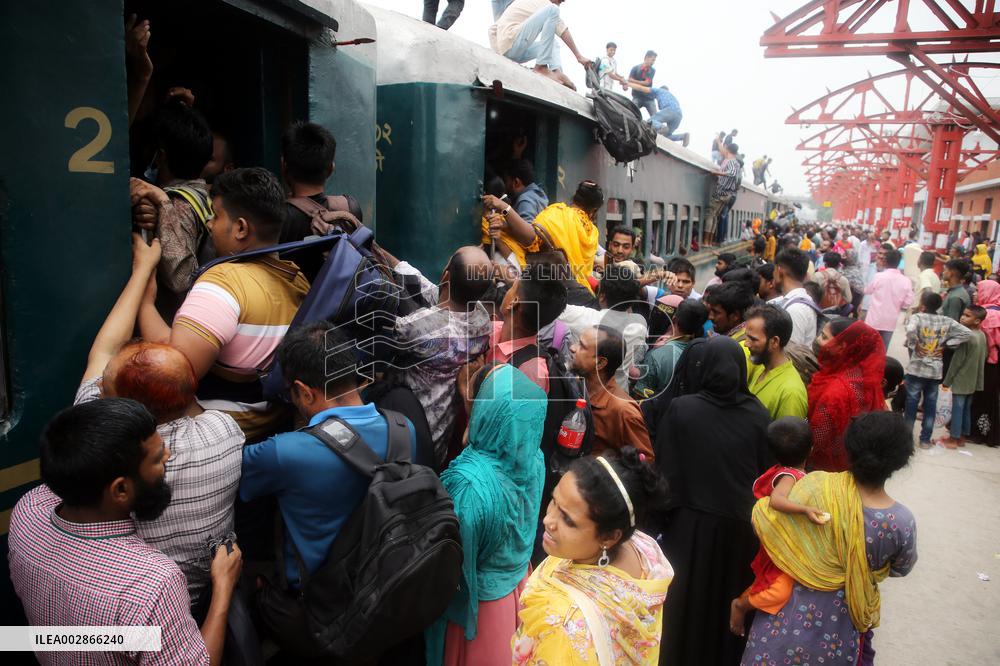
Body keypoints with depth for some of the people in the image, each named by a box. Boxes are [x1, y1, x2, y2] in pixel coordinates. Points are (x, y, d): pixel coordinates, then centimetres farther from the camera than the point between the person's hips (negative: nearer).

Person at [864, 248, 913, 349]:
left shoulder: (879, 276, -11)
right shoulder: (906, 281, -6)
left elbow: (867, 291, 6)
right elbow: (907, 302, -4)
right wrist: (896, 306, 15)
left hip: (875, 319, -2)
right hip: (891, 321, 2)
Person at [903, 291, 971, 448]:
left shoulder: (917, 317, -10)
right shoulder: (947, 321, 2)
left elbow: (910, 330, -30)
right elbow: (967, 333, -3)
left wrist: (914, 345, -12)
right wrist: (945, 344, 0)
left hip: (916, 369, -3)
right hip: (936, 371, 3)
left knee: (912, 403, 7)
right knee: (930, 405, 12)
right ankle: (925, 439, 18)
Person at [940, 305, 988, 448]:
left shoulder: (966, 337, -21)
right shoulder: (982, 335, 5)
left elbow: (957, 361, -18)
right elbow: (982, 359, 13)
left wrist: (947, 381, -10)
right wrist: (977, 378, 21)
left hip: (961, 380, -8)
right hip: (973, 381, 8)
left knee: (957, 409, 0)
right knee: (966, 409, 15)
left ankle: (953, 439, 6)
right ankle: (962, 437, 24)